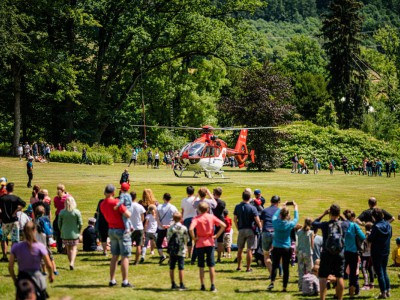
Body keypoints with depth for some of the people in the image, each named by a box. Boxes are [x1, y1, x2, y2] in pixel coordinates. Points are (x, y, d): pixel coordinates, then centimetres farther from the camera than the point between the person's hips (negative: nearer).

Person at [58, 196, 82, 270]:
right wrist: (79, 231, 11)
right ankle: (72, 262, -15)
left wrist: (61, 231, 18)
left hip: (65, 233, 2)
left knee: (68, 249, 14)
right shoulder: (77, 212, -9)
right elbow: (80, 223, -5)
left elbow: (59, 223, 3)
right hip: (74, 233, -2)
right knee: (74, 248, 4)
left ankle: (71, 263, 18)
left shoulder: (62, 212, -5)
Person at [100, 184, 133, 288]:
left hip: (111, 230, 7)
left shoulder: (102, 205, 5)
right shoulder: (116, 202, -18)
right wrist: (127, 210, -1)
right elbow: (127, 214, -21)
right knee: (125, 256, -2)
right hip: (122, 230, -7)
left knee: (114, 256, 14)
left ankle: (112, 280, 15)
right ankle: (125, 281, -3)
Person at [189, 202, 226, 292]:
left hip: (200, 244, -1)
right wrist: (216, 235, 0)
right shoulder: (211, 217, 0)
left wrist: (194, 238, -10)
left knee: (201, 266, 8)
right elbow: (223, 225, -7)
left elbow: (191, 229, -25)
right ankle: (213, 286, 4)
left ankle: (202, 286, 9)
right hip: (210, 243, 2)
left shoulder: (196, 218, -8)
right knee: (211, 266, 6)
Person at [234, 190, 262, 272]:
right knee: (249, 250, 1)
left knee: (240, 249, 16)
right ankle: (248, 268, 2)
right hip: (250, 230, -3)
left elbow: (235, 219, 4)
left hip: (241, 230, 4)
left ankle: (239, 266, 23)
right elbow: (257, 220, -14)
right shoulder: (252, 208, -12)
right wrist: (260, 228, 3)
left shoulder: (237, 207, 0)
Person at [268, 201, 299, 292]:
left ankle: (272, 282, -10)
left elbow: (275, 214, 14)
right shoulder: (289, 224, -13)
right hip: (286, 249, -1)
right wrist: (296, 209, 22)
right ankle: (284, 287, 8)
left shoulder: (275, 222, -9)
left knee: (274, 265, 11)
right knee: (285, 268, 6)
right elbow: (296, 219, 8)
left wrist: (282, 207, 25)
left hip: (276, 248, 1)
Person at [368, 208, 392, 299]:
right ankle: (388, 291, 18)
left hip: (377, 253, -6)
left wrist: (369, 235, 4)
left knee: (379, 273, 1)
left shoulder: (376, 226, -20)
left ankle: (383, 292, 1)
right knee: (384, 271, 18)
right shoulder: (388, 225, 1)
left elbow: (370, 239, -16)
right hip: (386, 252, 6)